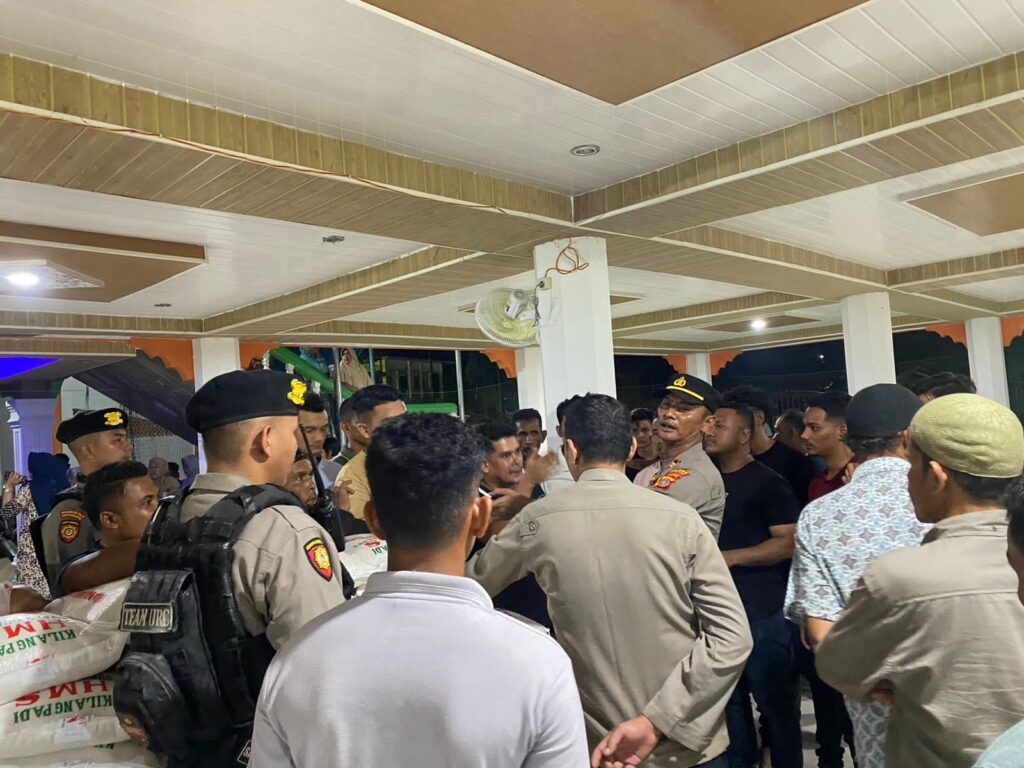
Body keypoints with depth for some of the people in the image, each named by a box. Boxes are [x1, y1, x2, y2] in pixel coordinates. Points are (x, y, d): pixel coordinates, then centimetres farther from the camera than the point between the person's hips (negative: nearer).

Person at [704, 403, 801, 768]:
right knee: (728, 698, 16)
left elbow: (789, 542, -15)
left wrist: (731, 557, -19)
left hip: (763, 611, -6)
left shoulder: (768, 482, -8)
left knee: (775, 701, 5)